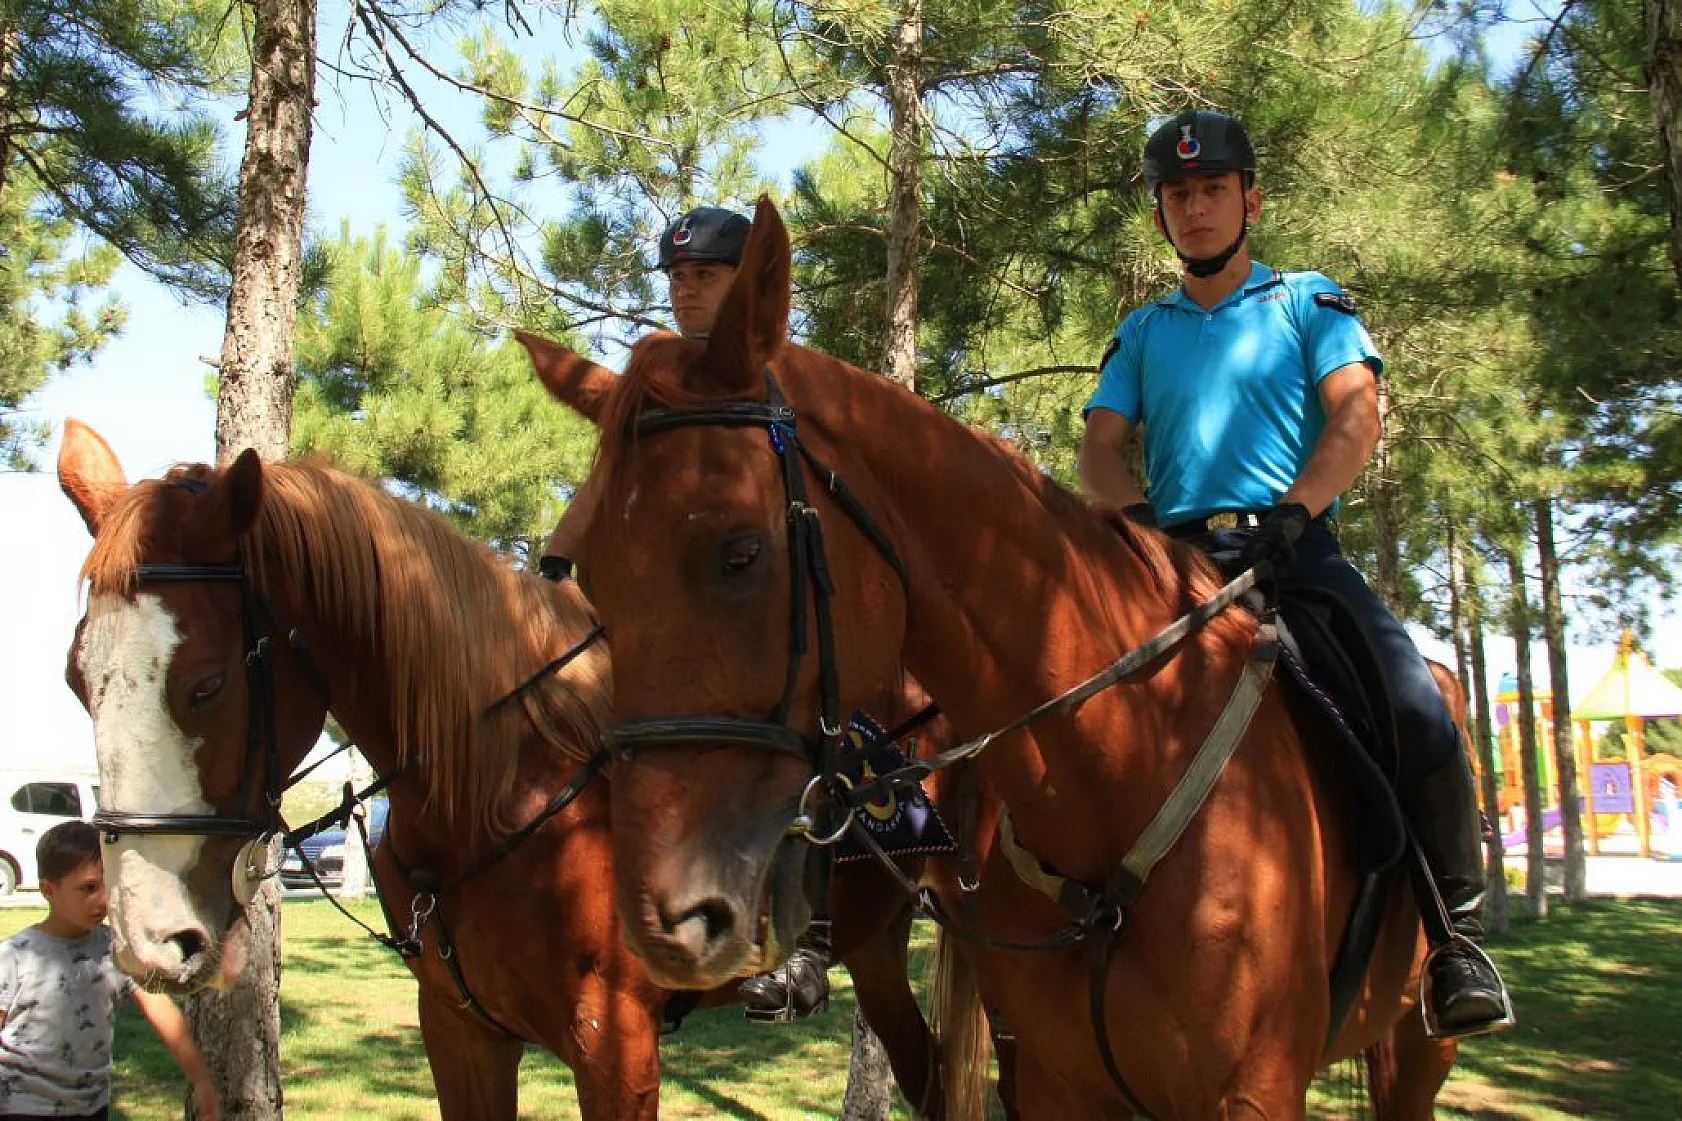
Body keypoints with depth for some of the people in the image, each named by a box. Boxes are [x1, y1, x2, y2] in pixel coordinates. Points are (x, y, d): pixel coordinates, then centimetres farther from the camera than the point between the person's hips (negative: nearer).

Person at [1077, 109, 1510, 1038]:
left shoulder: (1310, 303, 15)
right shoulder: (1141, 332, 21)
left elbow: (1357, 416, -1)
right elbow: (1099, 448, 10)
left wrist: (1294, 509, -19)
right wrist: (1137, 512, -13)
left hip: (1295, 550, -2)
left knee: (1420, 716, -24)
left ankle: (1456, 937, -7)